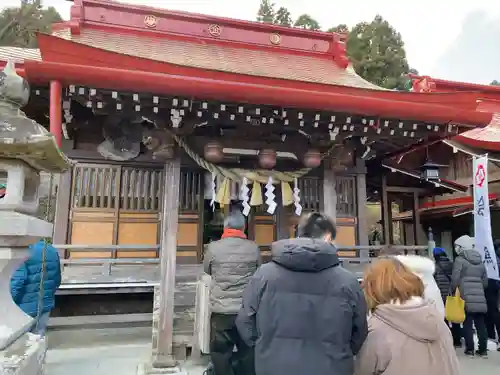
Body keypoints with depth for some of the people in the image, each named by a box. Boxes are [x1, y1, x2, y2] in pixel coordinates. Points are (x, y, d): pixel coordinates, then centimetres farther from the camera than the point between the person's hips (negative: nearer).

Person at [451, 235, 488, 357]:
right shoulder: (480, 261, 14)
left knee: (467, 324, 2)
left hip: (466, 298, -5)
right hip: (480, 298, 6)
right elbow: (485, 281, 16)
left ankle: (470, 349, 5)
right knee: (481, 324, 11)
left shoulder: (460, 259, -5)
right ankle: (483, 350, 16)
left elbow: (455, 279, -11)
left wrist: (453, 291, 2)